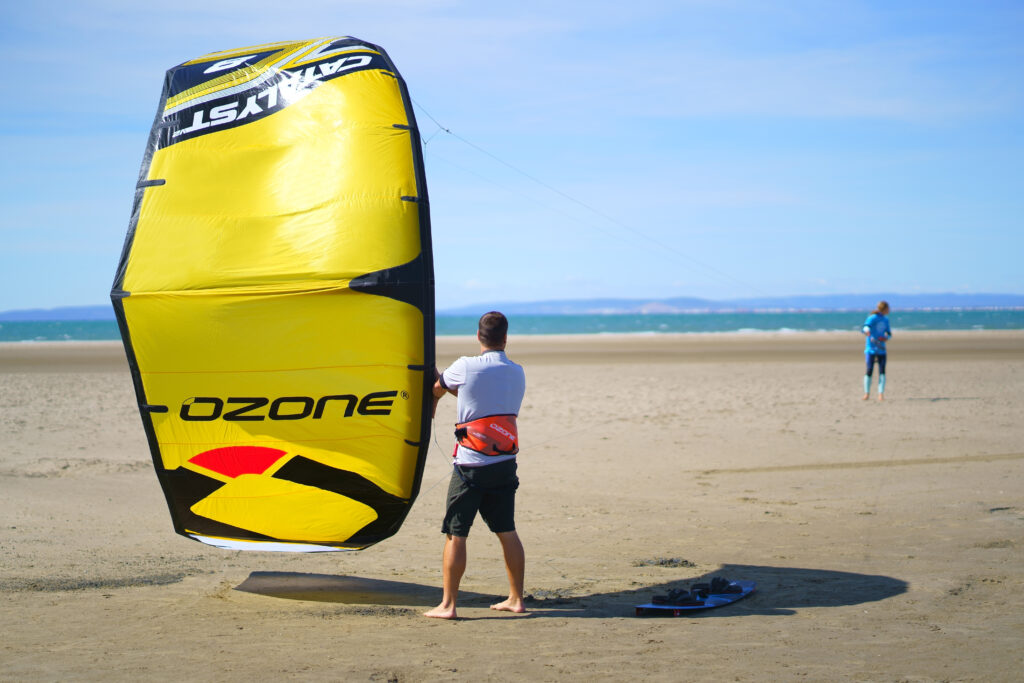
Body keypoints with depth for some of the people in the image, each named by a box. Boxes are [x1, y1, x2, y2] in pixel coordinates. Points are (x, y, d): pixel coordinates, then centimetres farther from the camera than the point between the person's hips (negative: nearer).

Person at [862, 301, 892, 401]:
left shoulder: (886, 319, 11)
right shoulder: (872, 318, -9)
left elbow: (889, 334, 19)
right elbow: (866, 327, -27)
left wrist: (887, 338, -4)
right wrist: (866, 331, -51)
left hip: (881, 349, 5)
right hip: (871, 349, -5)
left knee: (882, 372, -4)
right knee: (869, 371, -5)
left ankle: (881, 394, -1)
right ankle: (867, 393, 8)